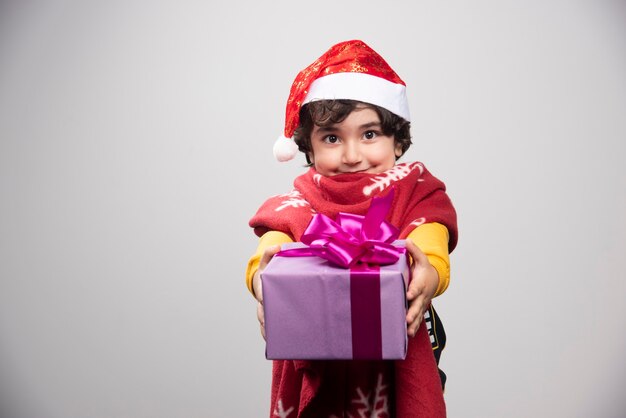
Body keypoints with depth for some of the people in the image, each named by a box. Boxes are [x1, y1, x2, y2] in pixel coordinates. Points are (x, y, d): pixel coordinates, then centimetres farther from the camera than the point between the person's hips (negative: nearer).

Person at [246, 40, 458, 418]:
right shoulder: (301, 203, -4)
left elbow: (434, 257, -24)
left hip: (398, 361, 0)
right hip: (315, 365, 0)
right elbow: (269, 249, -23)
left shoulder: (417, 195, -5)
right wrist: (262, 279, -47)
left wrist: (429, 277, -48)